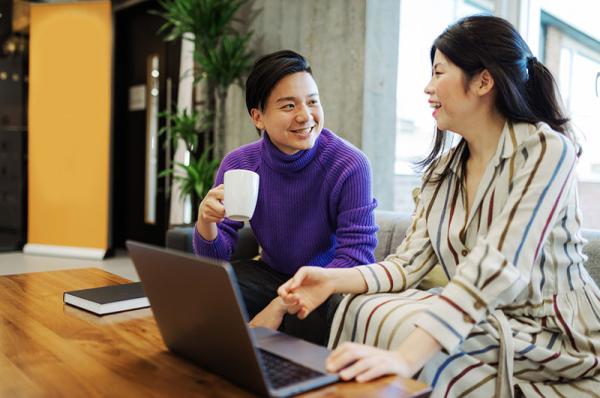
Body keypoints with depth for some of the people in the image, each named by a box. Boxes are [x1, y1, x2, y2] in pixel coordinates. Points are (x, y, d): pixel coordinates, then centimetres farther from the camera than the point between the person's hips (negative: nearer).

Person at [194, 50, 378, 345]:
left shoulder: (350, 166, -21)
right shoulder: (237, 164, -9)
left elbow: (355, 257, -22)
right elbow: (216, 259, -6)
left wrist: (280, 305, -30)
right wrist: (206, 221, -31)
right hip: (273, 274, 4)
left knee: (306, 316, -34)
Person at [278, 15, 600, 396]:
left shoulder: (546, 150, -16)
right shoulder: (442, 168, 4)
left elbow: (498, 268, -30)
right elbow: (410, 262, -3)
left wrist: (406, 357, -39)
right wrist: (334, 279, -20)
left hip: (553, 336, -5)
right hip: (485, 319, 5)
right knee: (360, 311, -16)